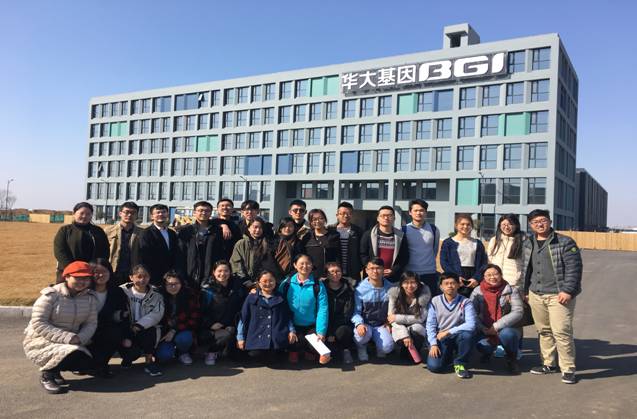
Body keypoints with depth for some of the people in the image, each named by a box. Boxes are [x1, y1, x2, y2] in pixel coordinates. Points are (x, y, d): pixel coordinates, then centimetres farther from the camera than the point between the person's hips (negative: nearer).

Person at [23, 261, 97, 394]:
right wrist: (68, 337, -29)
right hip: (40, 341, -6)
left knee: (86, 363, -17)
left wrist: (80, 338, -24)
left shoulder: (90, 297, -1)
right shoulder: (50, 296, -16)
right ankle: (47, 375, 0)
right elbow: (38, 324, -20)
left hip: (71, 341, 6)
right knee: (73, 355, -31)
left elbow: (91, 323, -1)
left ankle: (54, 368, 13)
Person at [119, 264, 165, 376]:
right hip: (127, 330, 0)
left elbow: (156, 314, -12)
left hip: (146, 329, 0)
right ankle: (128, 358, 14)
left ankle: (149, 362, -14)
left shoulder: (155, 294, 0)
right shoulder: (122, 291, -2)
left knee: (150, 331, -33)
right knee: (131, 351, -25)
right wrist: (124, 337, -18)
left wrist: (140, 325, -27)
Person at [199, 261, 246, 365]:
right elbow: (201, 310, -5)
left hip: (229, 326, 4)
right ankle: (211, 352, -2)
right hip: (211, 328, -4)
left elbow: (241, 308, 11)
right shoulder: (207, 289, -5)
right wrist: (211, 324, -15)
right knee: (228, 335, -30)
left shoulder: (237, 287, 5)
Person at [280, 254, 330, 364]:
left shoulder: (318, 285, -5)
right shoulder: (286, 284, -3)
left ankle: (309, 351, 21)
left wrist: (321, 332, -18)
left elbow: (322, 310, -10)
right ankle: (294, 351, 16)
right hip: (293, 326, 0)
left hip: (312, 326, 0)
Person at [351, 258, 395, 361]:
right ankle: (361, 347, 3)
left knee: (387, 347, -24)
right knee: (364, 333, -36)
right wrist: (359, 324, -27)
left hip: (381, 325, 2)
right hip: (365, 324, -2)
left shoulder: (389, 288, -4)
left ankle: (379, 346, 16)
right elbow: (356, 311, -10)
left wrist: (389, 322, -6)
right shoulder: (360, 289, -13)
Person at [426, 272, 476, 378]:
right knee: (434, 366, -20)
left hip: (458, 337, -1)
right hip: (440, 339, 1)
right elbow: (430, 325, -3)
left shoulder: (465, 302, -7)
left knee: (467, 334, -34)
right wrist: (433, 344, -16)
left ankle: (460, 364, -7)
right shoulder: (435, 301, -2)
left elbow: (471, 325, -21)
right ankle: (448, 356, 17)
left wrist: (448, 332, -21)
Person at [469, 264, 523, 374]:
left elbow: (518, 312, -14)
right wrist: (484, 329, -18)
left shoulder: (511, 291, -2)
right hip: (485, 332, 2)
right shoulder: (477, 291, 2)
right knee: (482, 345, -27)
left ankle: (512, 360, 0)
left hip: (506, 329, -1)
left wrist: (496, 326, -20)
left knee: (507, 334, -35)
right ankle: (487, 352, 16)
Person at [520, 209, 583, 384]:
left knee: (561, 332, -9)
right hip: (536, 295, 6)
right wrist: (525, 290, 18)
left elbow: (574, 268, -9)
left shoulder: (565, 242, -4)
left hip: (559, 295, -6)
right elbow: (525, 269, 21)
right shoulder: (529, 244, 14)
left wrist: (567, 290, -16)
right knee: (544, 331, 13)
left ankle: (568, 369, 3)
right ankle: (548, 364, 25)